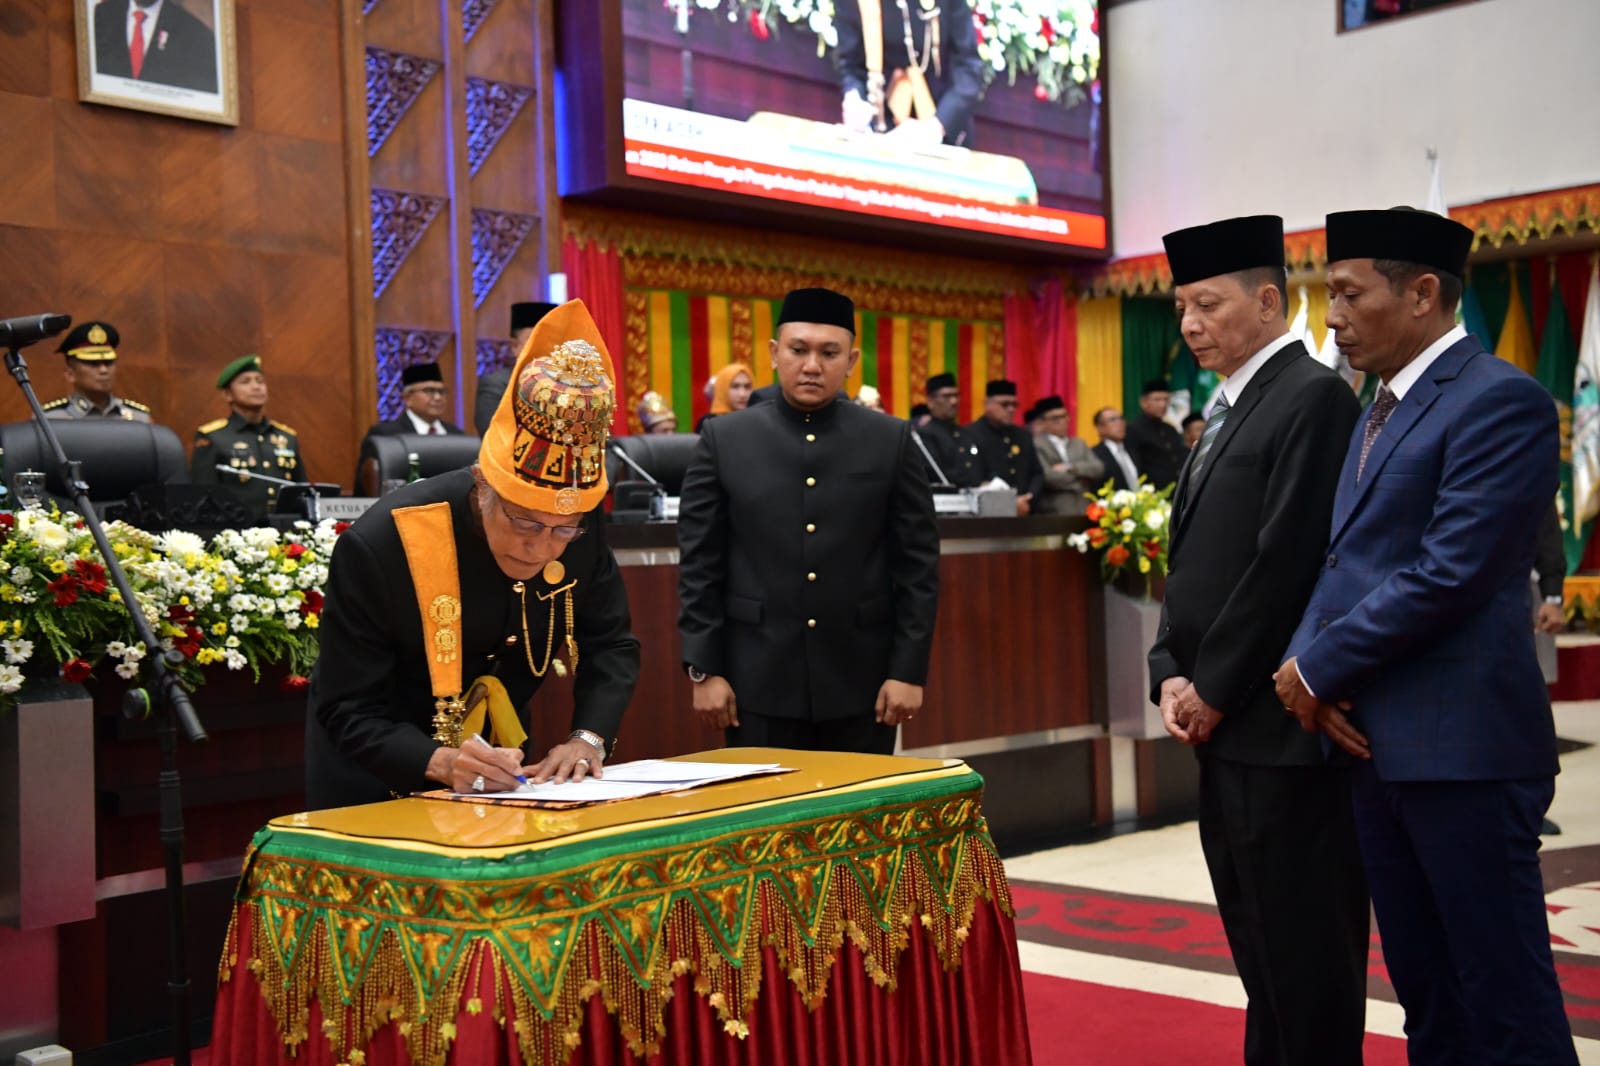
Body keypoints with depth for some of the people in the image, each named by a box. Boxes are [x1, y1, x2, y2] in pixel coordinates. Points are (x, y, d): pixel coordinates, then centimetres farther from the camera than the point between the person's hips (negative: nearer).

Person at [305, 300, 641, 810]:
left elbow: (610, 646, -7)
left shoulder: (583, 526, -18)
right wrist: (441, 763, -39)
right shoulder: (379, 547, -28)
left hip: (499, 760, 3)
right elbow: (348, 712, -23)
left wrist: (587, 739, -23)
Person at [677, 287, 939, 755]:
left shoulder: (892, 440, 2)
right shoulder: (724, 439, 2)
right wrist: (704, 669, -3)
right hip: (759, 682, 0)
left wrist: (909, 669, -2)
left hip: (862, 683, 1)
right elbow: (699, 564, 2)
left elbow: (917, 563, 2)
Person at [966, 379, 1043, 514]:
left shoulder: (1023, 436, 15)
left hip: (1023, 512, 6)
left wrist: (1028, 500, -2)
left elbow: (1037, 474, 18)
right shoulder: (971, 435, -7)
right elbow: (975, 483, -13)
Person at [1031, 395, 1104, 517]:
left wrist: (1071, 468, -9)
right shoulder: (1036, 445, -3)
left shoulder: (1079, 444, 20)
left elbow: (1098, 468, 7)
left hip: (1084, 513, 6)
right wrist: (1080, 476, 0)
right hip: (1053, 515, -6)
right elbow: (1046, 476, -16)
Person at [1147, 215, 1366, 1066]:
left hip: (1279, 722, -9)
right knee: (1256, 937, 15)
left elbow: (1288, 562, -18)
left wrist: (1213, 690, -13)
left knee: (1303, 944, 0)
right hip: (1223, 724, 9)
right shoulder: (1231, 408, 17)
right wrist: (1172, 675, 4)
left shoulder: (1313, 397, -12)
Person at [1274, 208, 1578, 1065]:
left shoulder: (1499, 401, -11)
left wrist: (1318, 666, -11)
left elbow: (1449, 571, -19)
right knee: (1423, 988, 15)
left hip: (1461, 745, -9)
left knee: (1504, 993, 0)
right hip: (1378, 740, 9)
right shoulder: (1381, 408, 17)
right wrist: (1306, 662, -3)